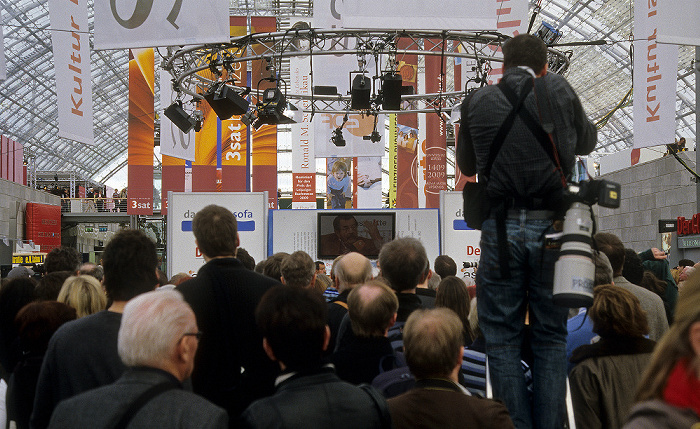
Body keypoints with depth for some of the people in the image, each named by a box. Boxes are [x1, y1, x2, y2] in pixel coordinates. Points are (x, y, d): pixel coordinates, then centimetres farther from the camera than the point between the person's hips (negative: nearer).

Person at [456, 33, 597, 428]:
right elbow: (587, 142, 16)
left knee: (503, 337, 8)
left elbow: (467, 164, 16)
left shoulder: (477, 102, 3)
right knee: (552, 336, 11)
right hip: (550, 225, 0)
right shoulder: (558, 90, 0)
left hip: (500, 229, 0)